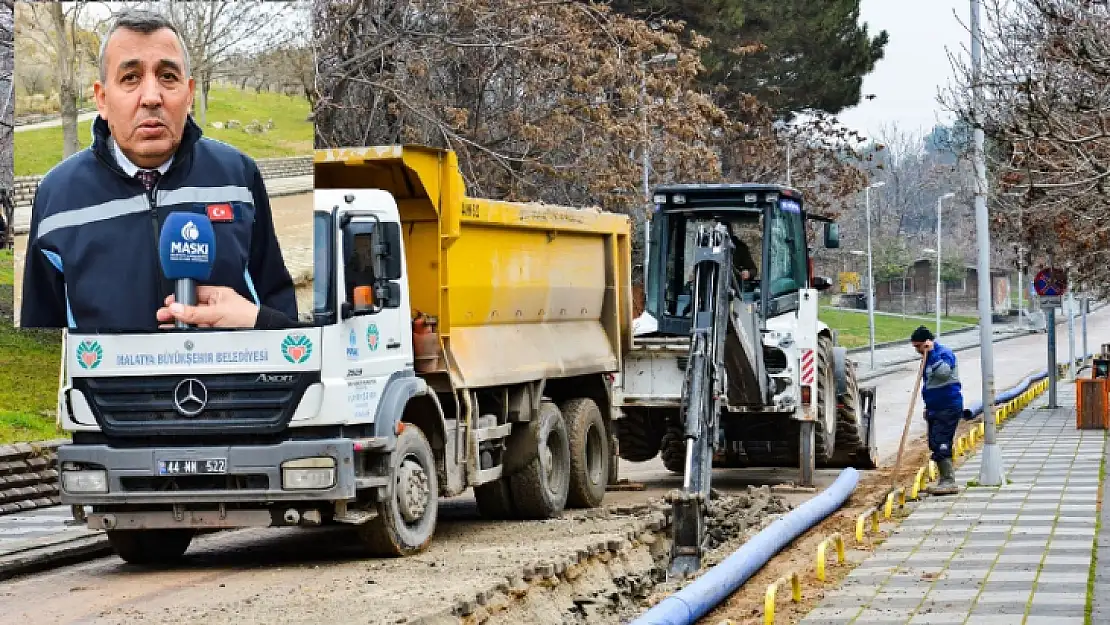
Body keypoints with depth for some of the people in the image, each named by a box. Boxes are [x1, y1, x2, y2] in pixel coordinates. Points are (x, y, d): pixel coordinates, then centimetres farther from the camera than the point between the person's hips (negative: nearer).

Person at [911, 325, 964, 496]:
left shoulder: (944, 353, -13)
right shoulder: (929, 357, 17)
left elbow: (943, 372, -33)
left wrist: (932, 352, -30)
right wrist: (928, 407, 28)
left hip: (948, 408, -10)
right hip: (935, 409, 10)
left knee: (940, 444, -14)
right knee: (935, 444, 12)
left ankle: (949, 482, -13)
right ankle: (945, 479, 20)